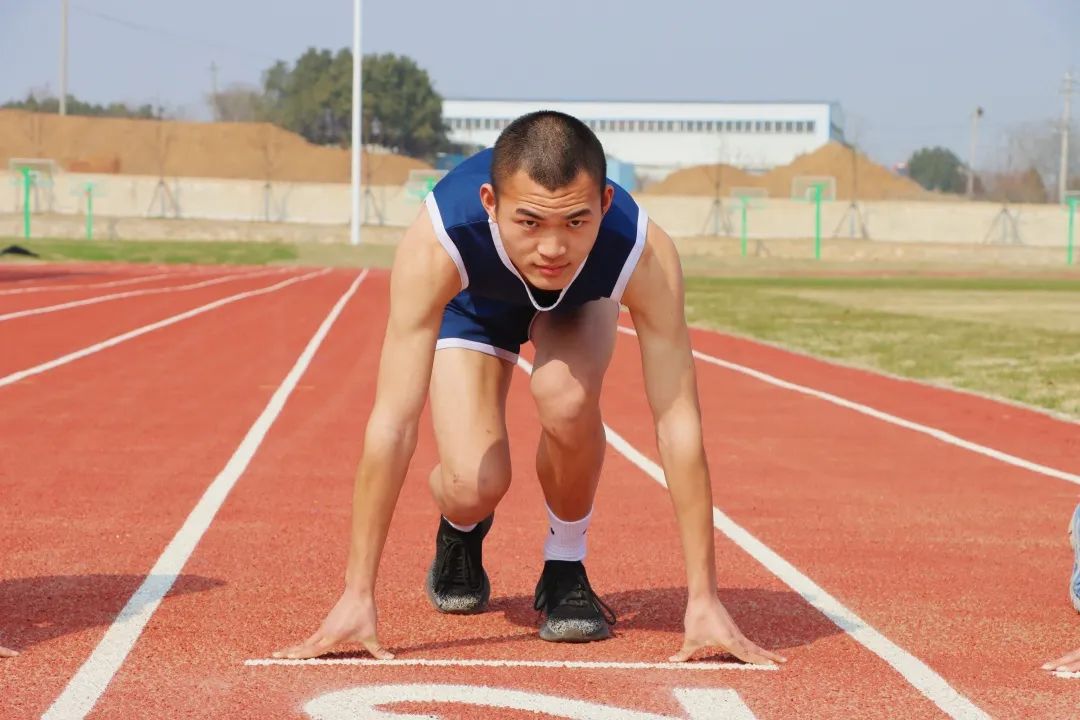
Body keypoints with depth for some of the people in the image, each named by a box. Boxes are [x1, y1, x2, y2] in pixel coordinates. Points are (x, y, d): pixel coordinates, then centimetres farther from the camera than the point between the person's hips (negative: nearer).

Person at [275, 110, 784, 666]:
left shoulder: (645, 255, -41)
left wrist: (703, 602, -37)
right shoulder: (436, 245, -44)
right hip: (472, 302, 0)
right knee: (473, 486, -21)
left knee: (566, 397, -33)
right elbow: (392, 423, -42)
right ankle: (460, 535, 19)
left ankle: (565, 569, -4)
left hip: (579, 300, 1)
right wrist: (356, 598, -41)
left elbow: (678, 425, -37)